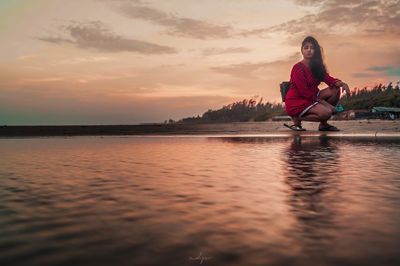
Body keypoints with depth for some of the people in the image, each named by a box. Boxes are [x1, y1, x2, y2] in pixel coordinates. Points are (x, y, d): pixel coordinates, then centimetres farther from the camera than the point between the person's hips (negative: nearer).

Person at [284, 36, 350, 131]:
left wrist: (341, 83, -22)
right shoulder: (297, 68, -16)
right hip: (296, 102, -9)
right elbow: (305, 92, -19)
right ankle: (297, 118, -6)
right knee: (326, 112, -26)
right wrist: (325, 103, -19)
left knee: (335, 89, -4)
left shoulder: (317, 66, 10)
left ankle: (323, 124, 1)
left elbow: (328, 79, 0)